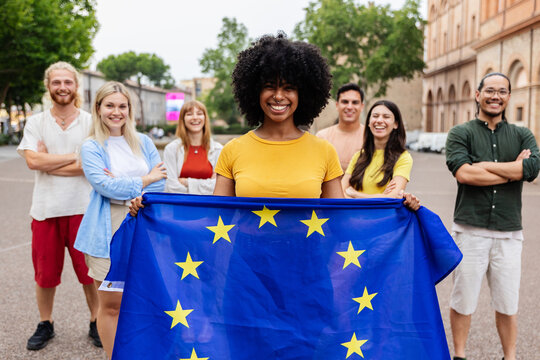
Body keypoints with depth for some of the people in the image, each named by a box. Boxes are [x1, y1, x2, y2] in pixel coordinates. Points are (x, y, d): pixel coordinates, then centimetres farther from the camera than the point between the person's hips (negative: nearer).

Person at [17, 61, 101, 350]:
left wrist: (49, 162, -9)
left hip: (83, 208, -1)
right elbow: (33, 161, -9)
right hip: (46, 209, 2)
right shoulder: (36, 123, 7)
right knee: (45, 272, 10)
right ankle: (45, 324, 29)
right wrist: (75, 156, -10)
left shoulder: (90, 123, 2)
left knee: (89, 270, 5)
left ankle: (96, 323, 22)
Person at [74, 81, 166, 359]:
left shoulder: (143, 143, 12)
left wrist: (123, 187, -9)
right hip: (108, 233, -3)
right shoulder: (91, 148, 2)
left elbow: (160, 184, 3)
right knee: (111, 304, 3)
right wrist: (144, 182, -5)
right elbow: (104, 186, -12)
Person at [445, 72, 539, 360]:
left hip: (509, 233, 2)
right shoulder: (461, 133, 3)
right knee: (463, 300, 6)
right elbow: (462, 173, -15)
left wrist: (482, 165, -12)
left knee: (507, 304, 11)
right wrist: (513, 170, -9)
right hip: (470, 230, -2)